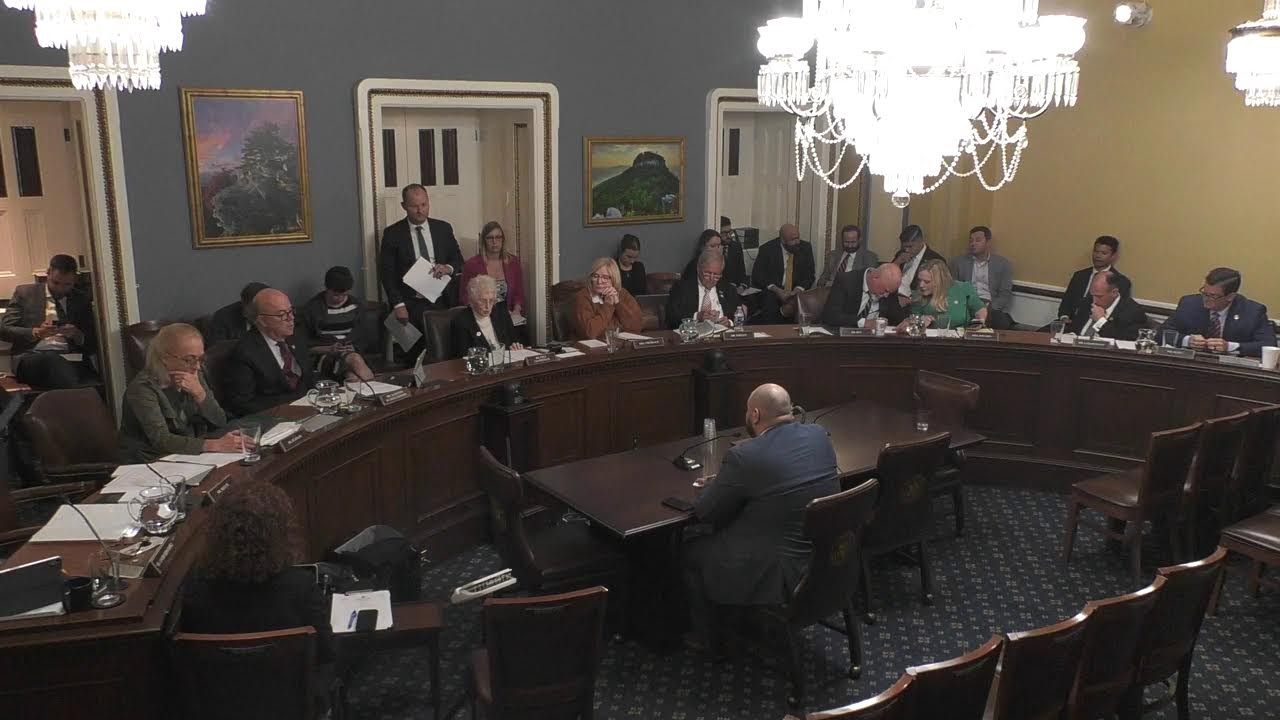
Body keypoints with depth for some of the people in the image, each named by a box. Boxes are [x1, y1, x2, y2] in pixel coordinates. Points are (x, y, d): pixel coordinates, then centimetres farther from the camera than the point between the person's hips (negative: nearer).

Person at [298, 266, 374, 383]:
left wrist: (353, 347, -5)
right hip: (324, 356, -2)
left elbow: (363, 338, 17)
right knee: (355, 360, -36)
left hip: (352, 352, 2)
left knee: (353, 378, -36)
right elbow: (306, 345, 3)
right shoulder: (312, 308, 0)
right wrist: (329, 349, -13)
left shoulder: (357, 305, 10)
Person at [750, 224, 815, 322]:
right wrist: (776, 290, -20)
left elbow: (809, 274, 3)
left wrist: (799, 289, -18)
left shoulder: (806, 248, 3)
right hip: (771, 291, -2)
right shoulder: (767, 249, -3)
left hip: (797, 291, 2)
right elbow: (757, 274, -5)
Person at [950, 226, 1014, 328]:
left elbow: (1005, 294, 5)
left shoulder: (1003, 264, 11)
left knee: (1002, 322, -33)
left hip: (992, 307, 0)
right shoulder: (958, 262, 15)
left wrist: (990, 307, -14)